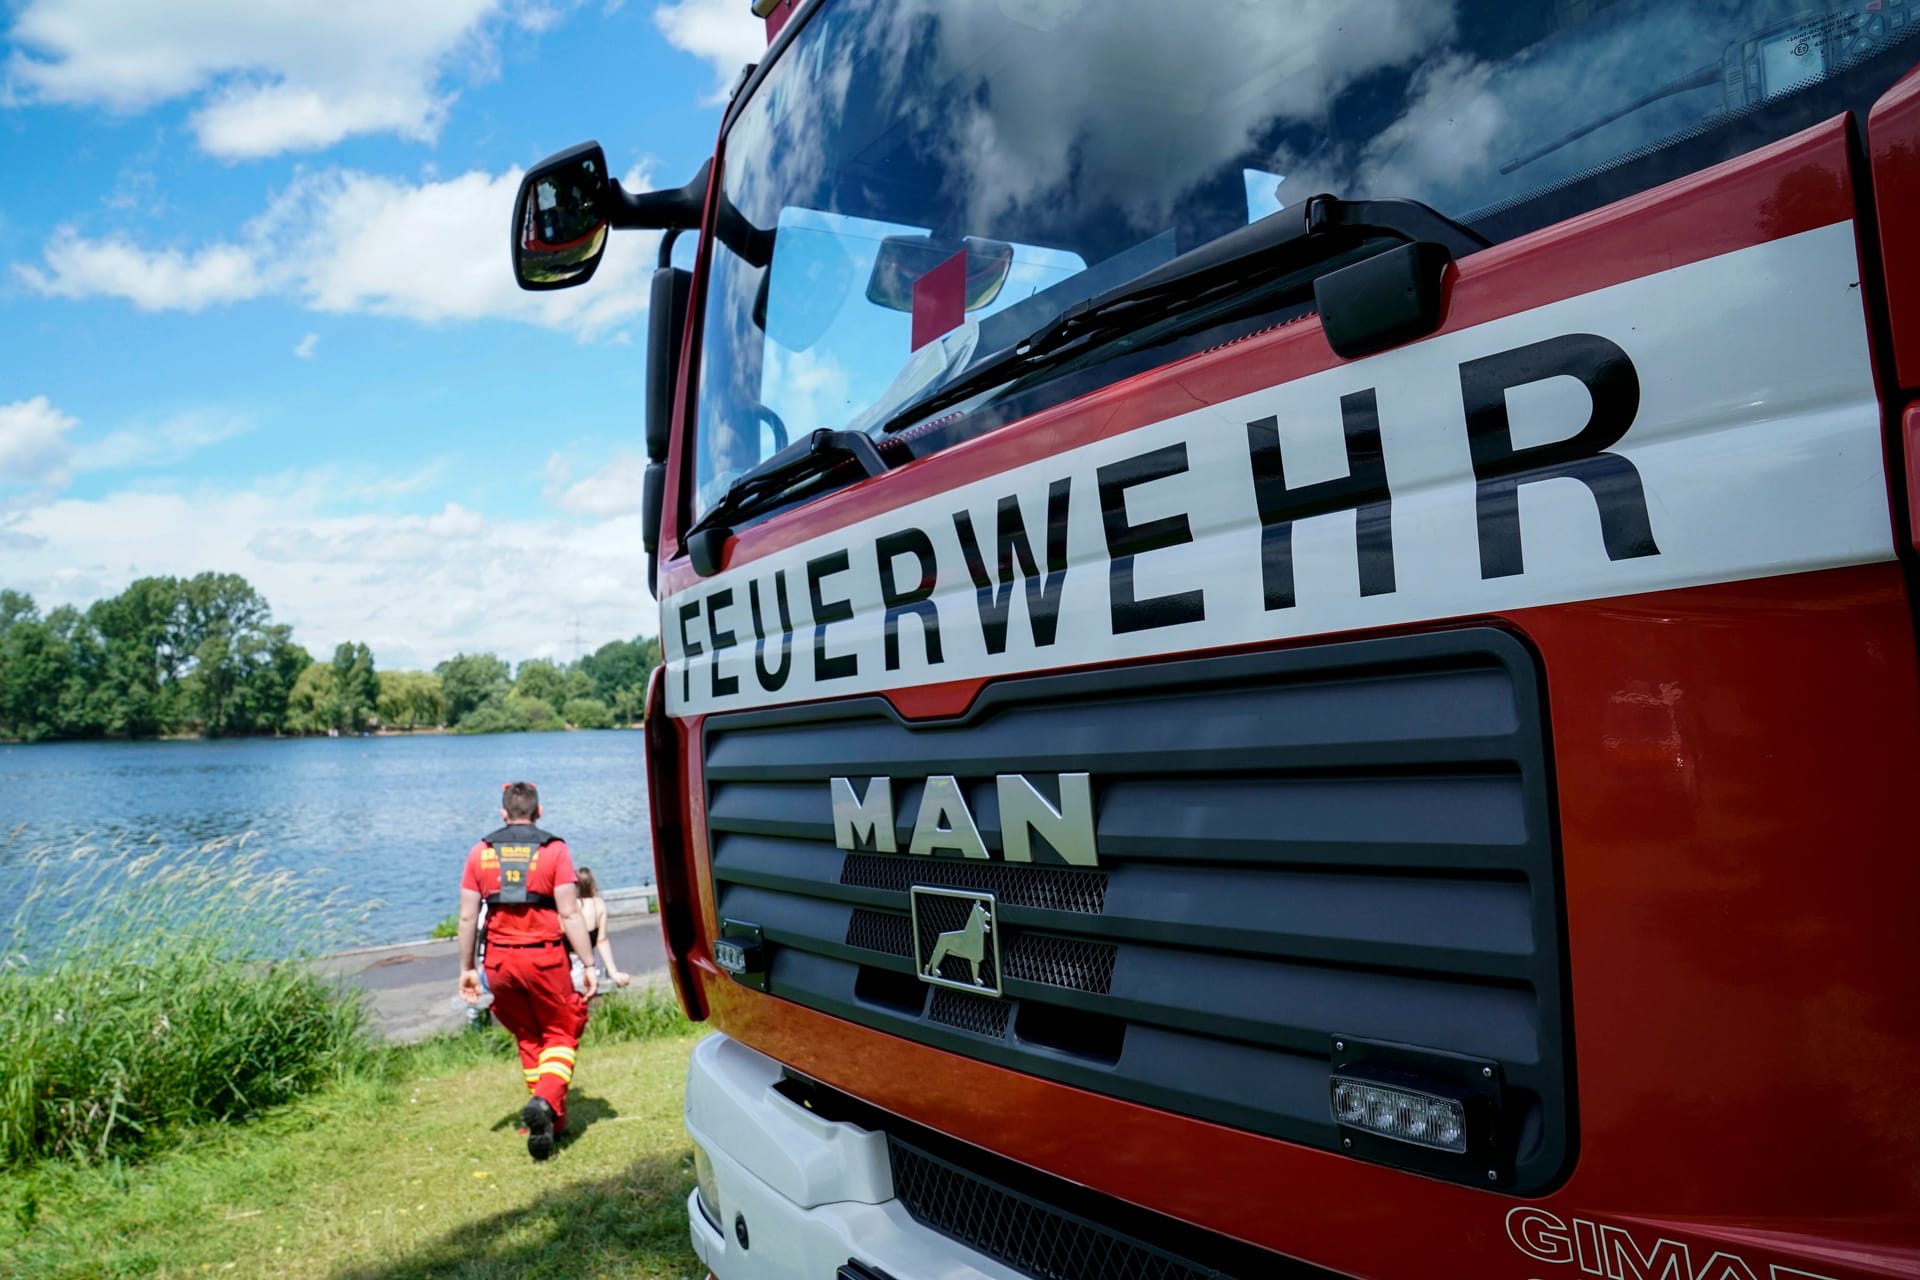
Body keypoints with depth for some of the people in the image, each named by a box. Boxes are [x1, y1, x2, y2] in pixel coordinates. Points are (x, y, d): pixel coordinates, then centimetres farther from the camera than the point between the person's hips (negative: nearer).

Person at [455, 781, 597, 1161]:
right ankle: (545, 1101, -13)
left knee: (527, 1038, 19)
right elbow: (569, 914, -9)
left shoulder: (481, 853, 4)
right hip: (545, 957, -3)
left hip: (500, 960, 3)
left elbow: (467, 917, 4)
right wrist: (589, 965, -5)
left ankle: (550, 1117, 23)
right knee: (560, 1034, 11)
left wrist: (466, 968, 13)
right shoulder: (554, 850, -5)